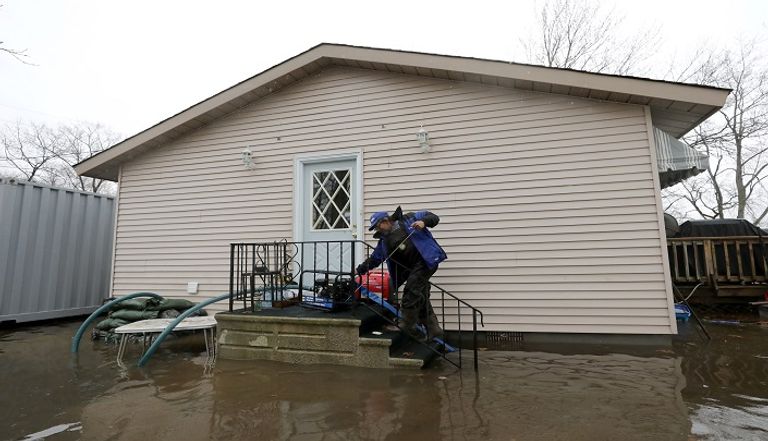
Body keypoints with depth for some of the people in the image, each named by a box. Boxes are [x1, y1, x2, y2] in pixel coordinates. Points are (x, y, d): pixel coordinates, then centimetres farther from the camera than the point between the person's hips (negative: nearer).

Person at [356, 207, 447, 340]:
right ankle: (433, 329, 18)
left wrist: (423, 222, -17)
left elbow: (433, 217, 3)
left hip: (425, 260, -7)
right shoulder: (384, 241, 18)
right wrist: (360, 269, 21)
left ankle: (408, 326, 5)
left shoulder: (408, 220, 3)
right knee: (421, 298, 7)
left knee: (411, 292, -10)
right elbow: (374, 258, 25)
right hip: (411, 269, 7)